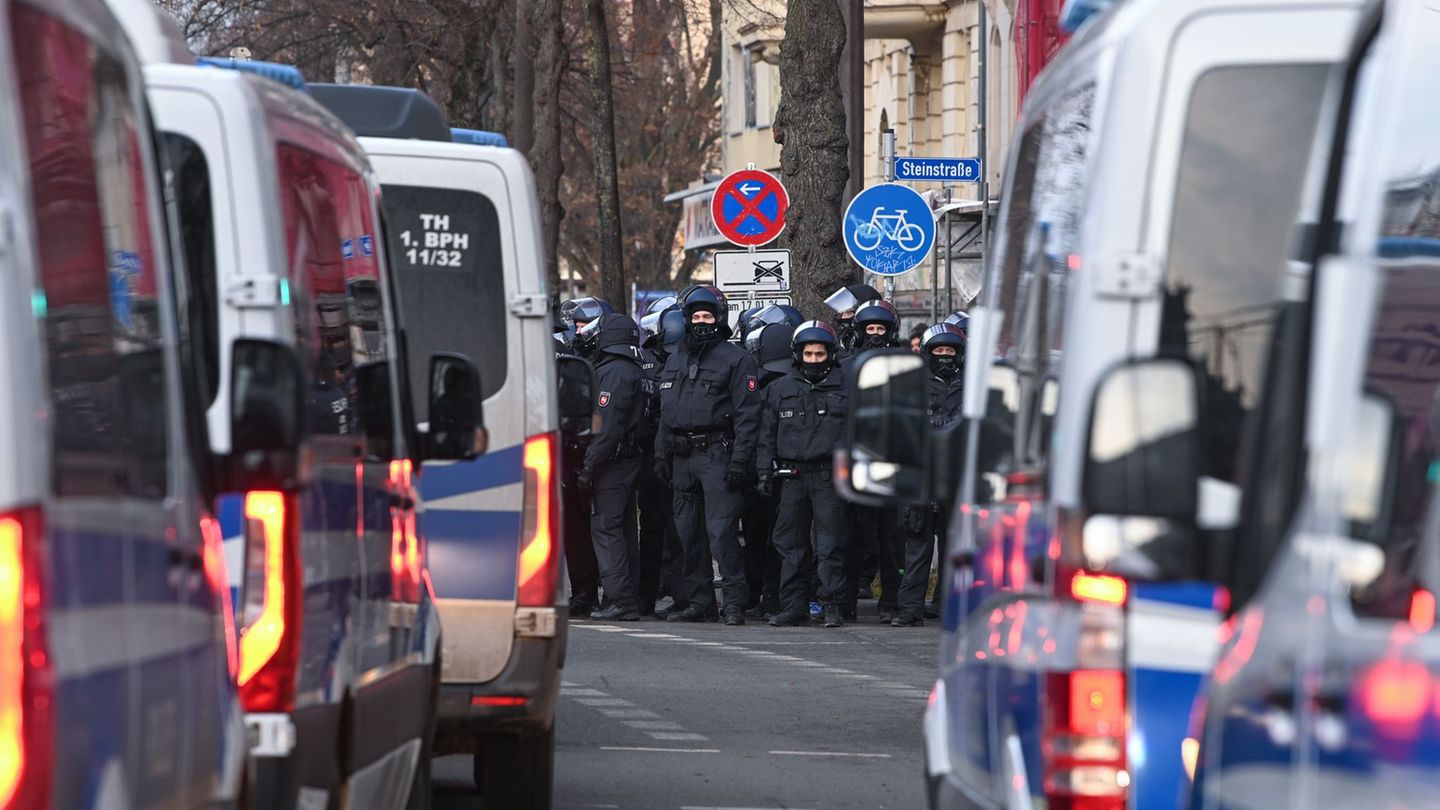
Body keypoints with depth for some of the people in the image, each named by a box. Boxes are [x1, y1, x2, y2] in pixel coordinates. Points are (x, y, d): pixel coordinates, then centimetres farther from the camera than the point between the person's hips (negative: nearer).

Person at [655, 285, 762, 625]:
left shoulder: (735, 358, -2)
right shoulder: (676, 361, 19)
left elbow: (747, 412, -8)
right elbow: (665, 413, 24)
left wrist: (739, 459, -15)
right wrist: (661, 453, 14)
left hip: (717, 455, -7)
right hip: (682, 456, 7)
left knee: (722, 531, -13)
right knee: (687, 533, 8)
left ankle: (735, 603, -11)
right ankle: (696, 602, 13)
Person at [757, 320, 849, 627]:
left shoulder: (846, 386, 6)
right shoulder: (781, 389, 13)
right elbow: (767, 434, 16)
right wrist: (765, 470, 8)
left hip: (830, 477, -3)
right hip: (792, 477, 3)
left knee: (830, 545, -5)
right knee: (791, 545, 5)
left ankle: (832, 605, -4)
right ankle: (793, 606, 9)